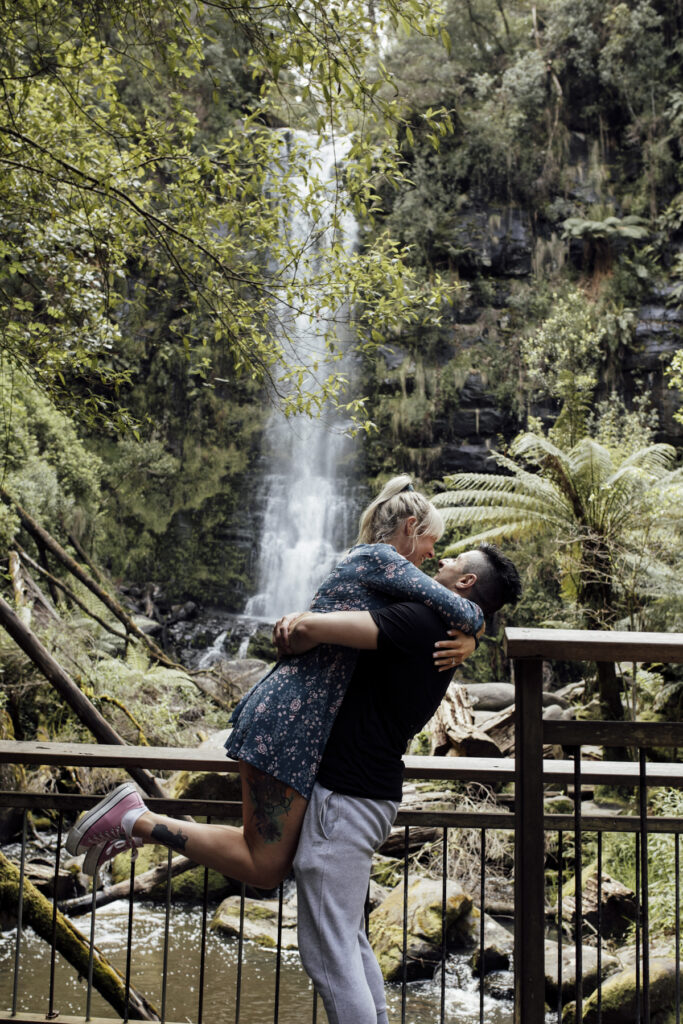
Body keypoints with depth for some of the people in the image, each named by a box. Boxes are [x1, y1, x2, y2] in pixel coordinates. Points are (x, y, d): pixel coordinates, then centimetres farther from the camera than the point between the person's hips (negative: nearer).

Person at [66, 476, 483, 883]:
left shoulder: (366, 564, 22)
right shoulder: (379, 557, -8)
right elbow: (459, 612, -14)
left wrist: (465, 640, 4)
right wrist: (473, 623, 9)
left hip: (289, 716, 11)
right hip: (289, 719, -11)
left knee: (271, 855, 15)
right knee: (265, 868, -3)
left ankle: (139, 824, 17)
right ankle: (136, 820, 0)